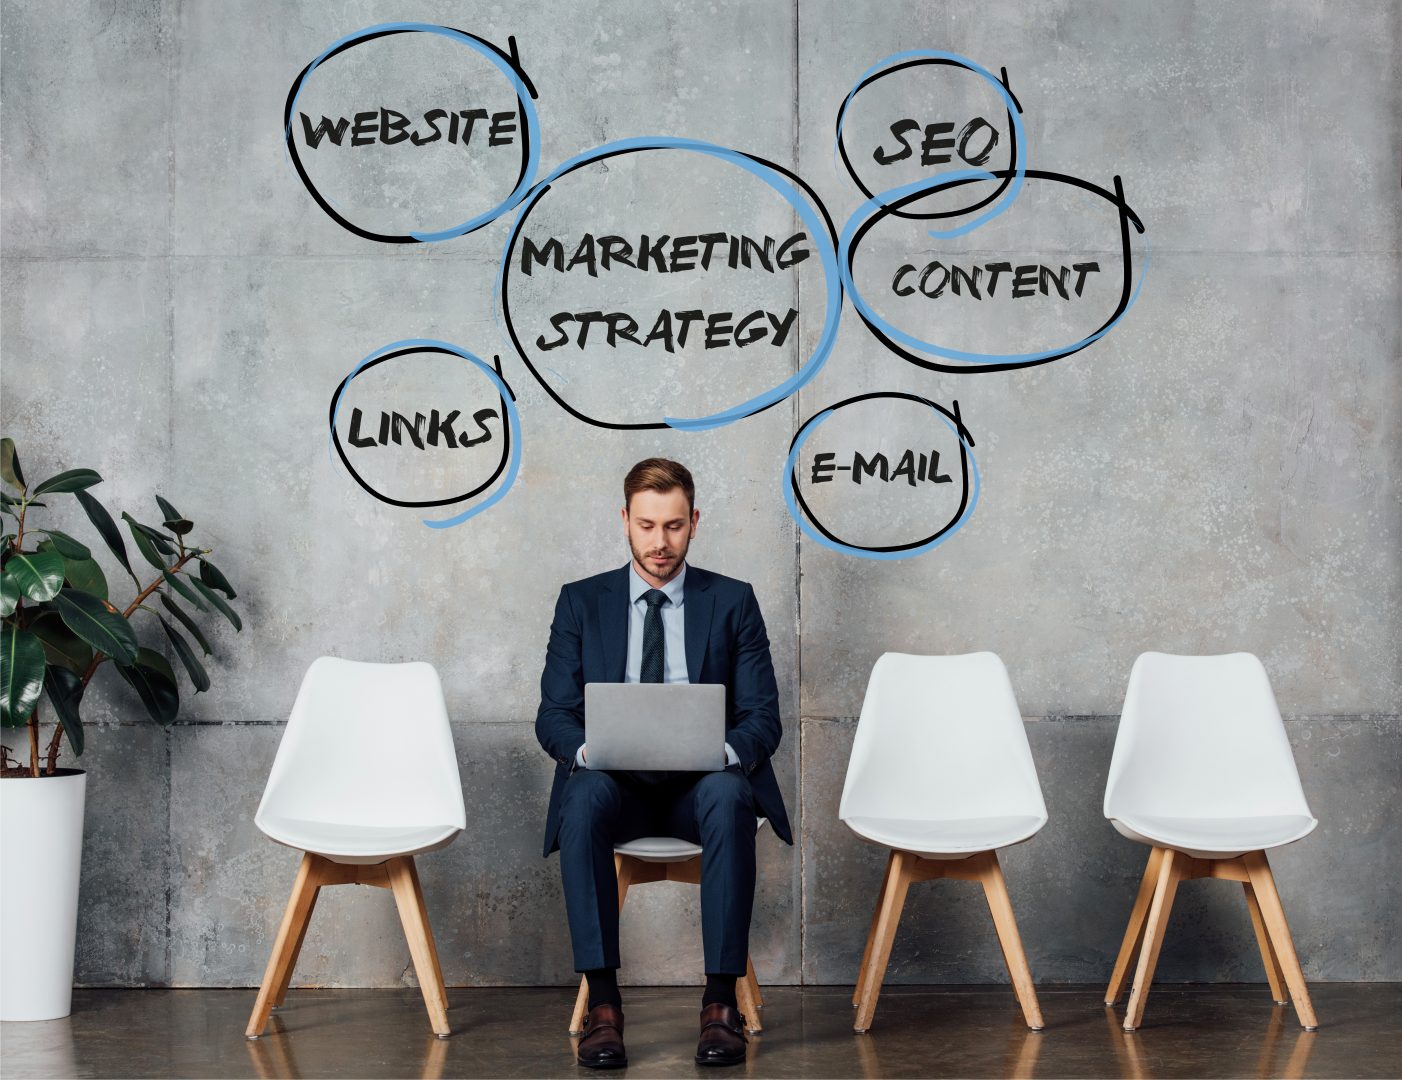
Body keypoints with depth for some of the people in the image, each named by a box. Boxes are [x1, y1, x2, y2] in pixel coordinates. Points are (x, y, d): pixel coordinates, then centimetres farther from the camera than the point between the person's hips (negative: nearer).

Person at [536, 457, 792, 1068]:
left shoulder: (733, 602, 9)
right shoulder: (581, 603, 10)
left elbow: (764, 718, 3)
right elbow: (553, 716, 5)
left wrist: (726, 753, -21)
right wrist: (586, 750, -20)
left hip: (702, 785, 0)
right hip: (617, 787, 1)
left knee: (730, 797, -36)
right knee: (584, 796, -35)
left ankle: (720, 1002, -31)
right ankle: (603, 1004, -33)